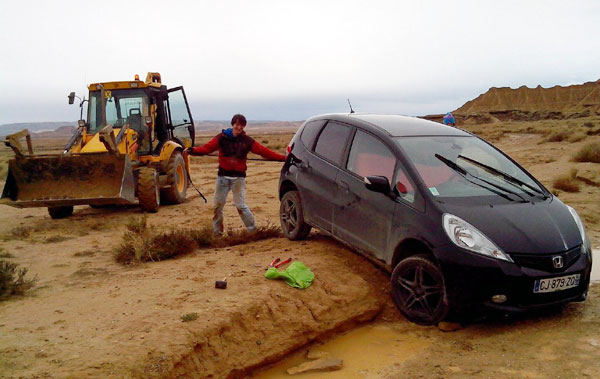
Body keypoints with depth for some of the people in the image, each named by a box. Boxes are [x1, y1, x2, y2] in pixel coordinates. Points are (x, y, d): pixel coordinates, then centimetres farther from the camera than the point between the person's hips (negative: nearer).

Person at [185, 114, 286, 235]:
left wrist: (282, 158, -7)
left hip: (238, 177, -1)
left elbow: (264, 151, -1)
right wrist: (193, 150, -31)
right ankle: (217, 232, 24)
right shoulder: (221, 137, 0)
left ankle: (253, 230, 6)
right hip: (223, 176, 1)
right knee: (217, 204, 7)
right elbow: (207, 147, -13)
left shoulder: (247, 141, 2)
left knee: (240, 205, -6)